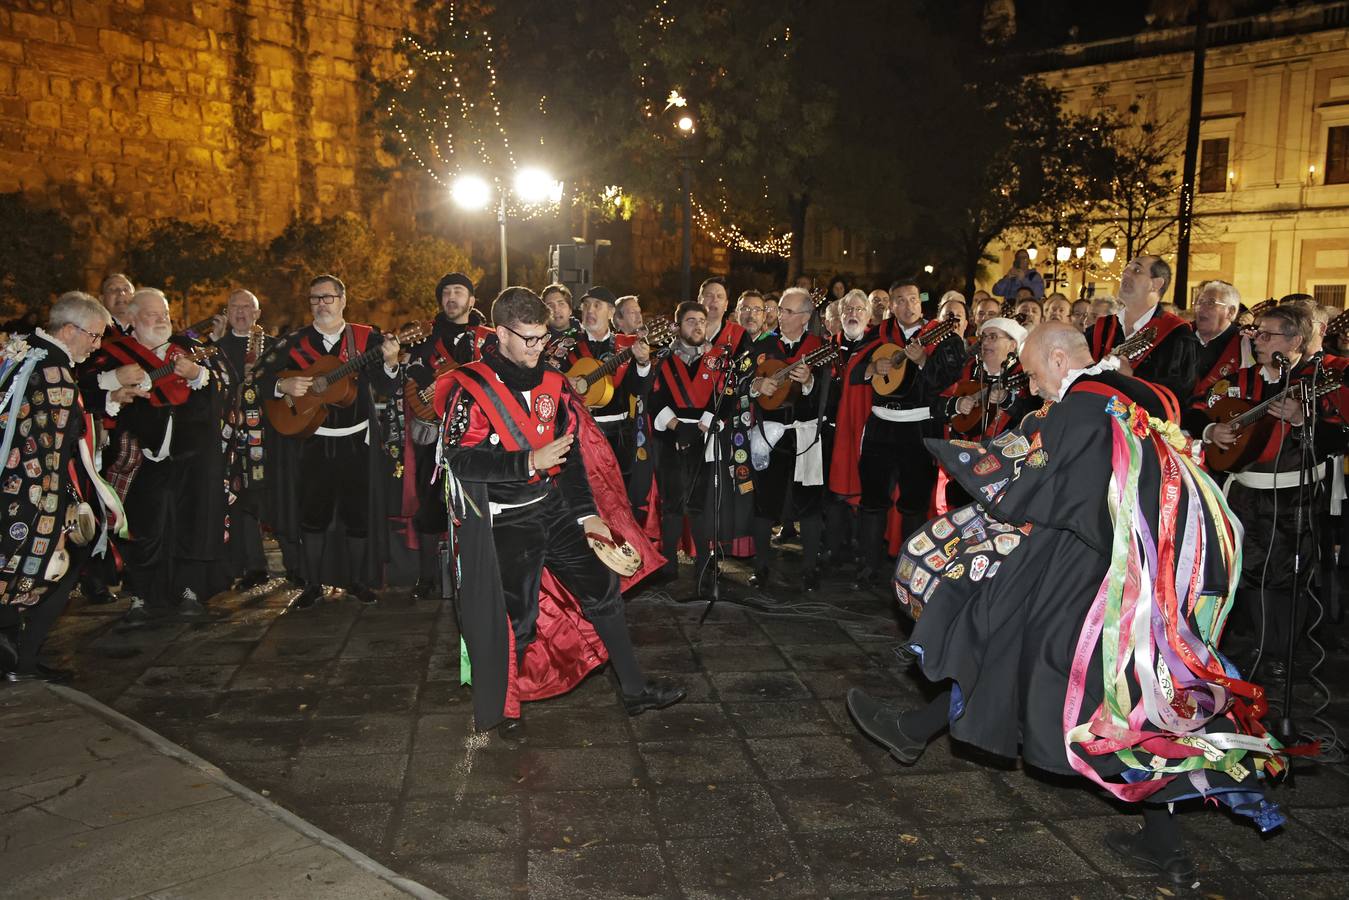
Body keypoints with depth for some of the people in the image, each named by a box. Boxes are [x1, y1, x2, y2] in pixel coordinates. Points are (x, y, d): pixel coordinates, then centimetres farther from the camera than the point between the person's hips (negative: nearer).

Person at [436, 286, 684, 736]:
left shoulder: (551, 383, 6)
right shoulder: (470, 387, -11)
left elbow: (572, 454, 10)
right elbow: (460, 459, -18)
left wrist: (587, 514, 5)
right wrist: (529, 462, -24)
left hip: (554, 509, 6)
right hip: (505, 521, -6)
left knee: (602, 588, 8)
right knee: (513, 614, 3)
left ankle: (634, 689, 22)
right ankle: (496, 710, 27)